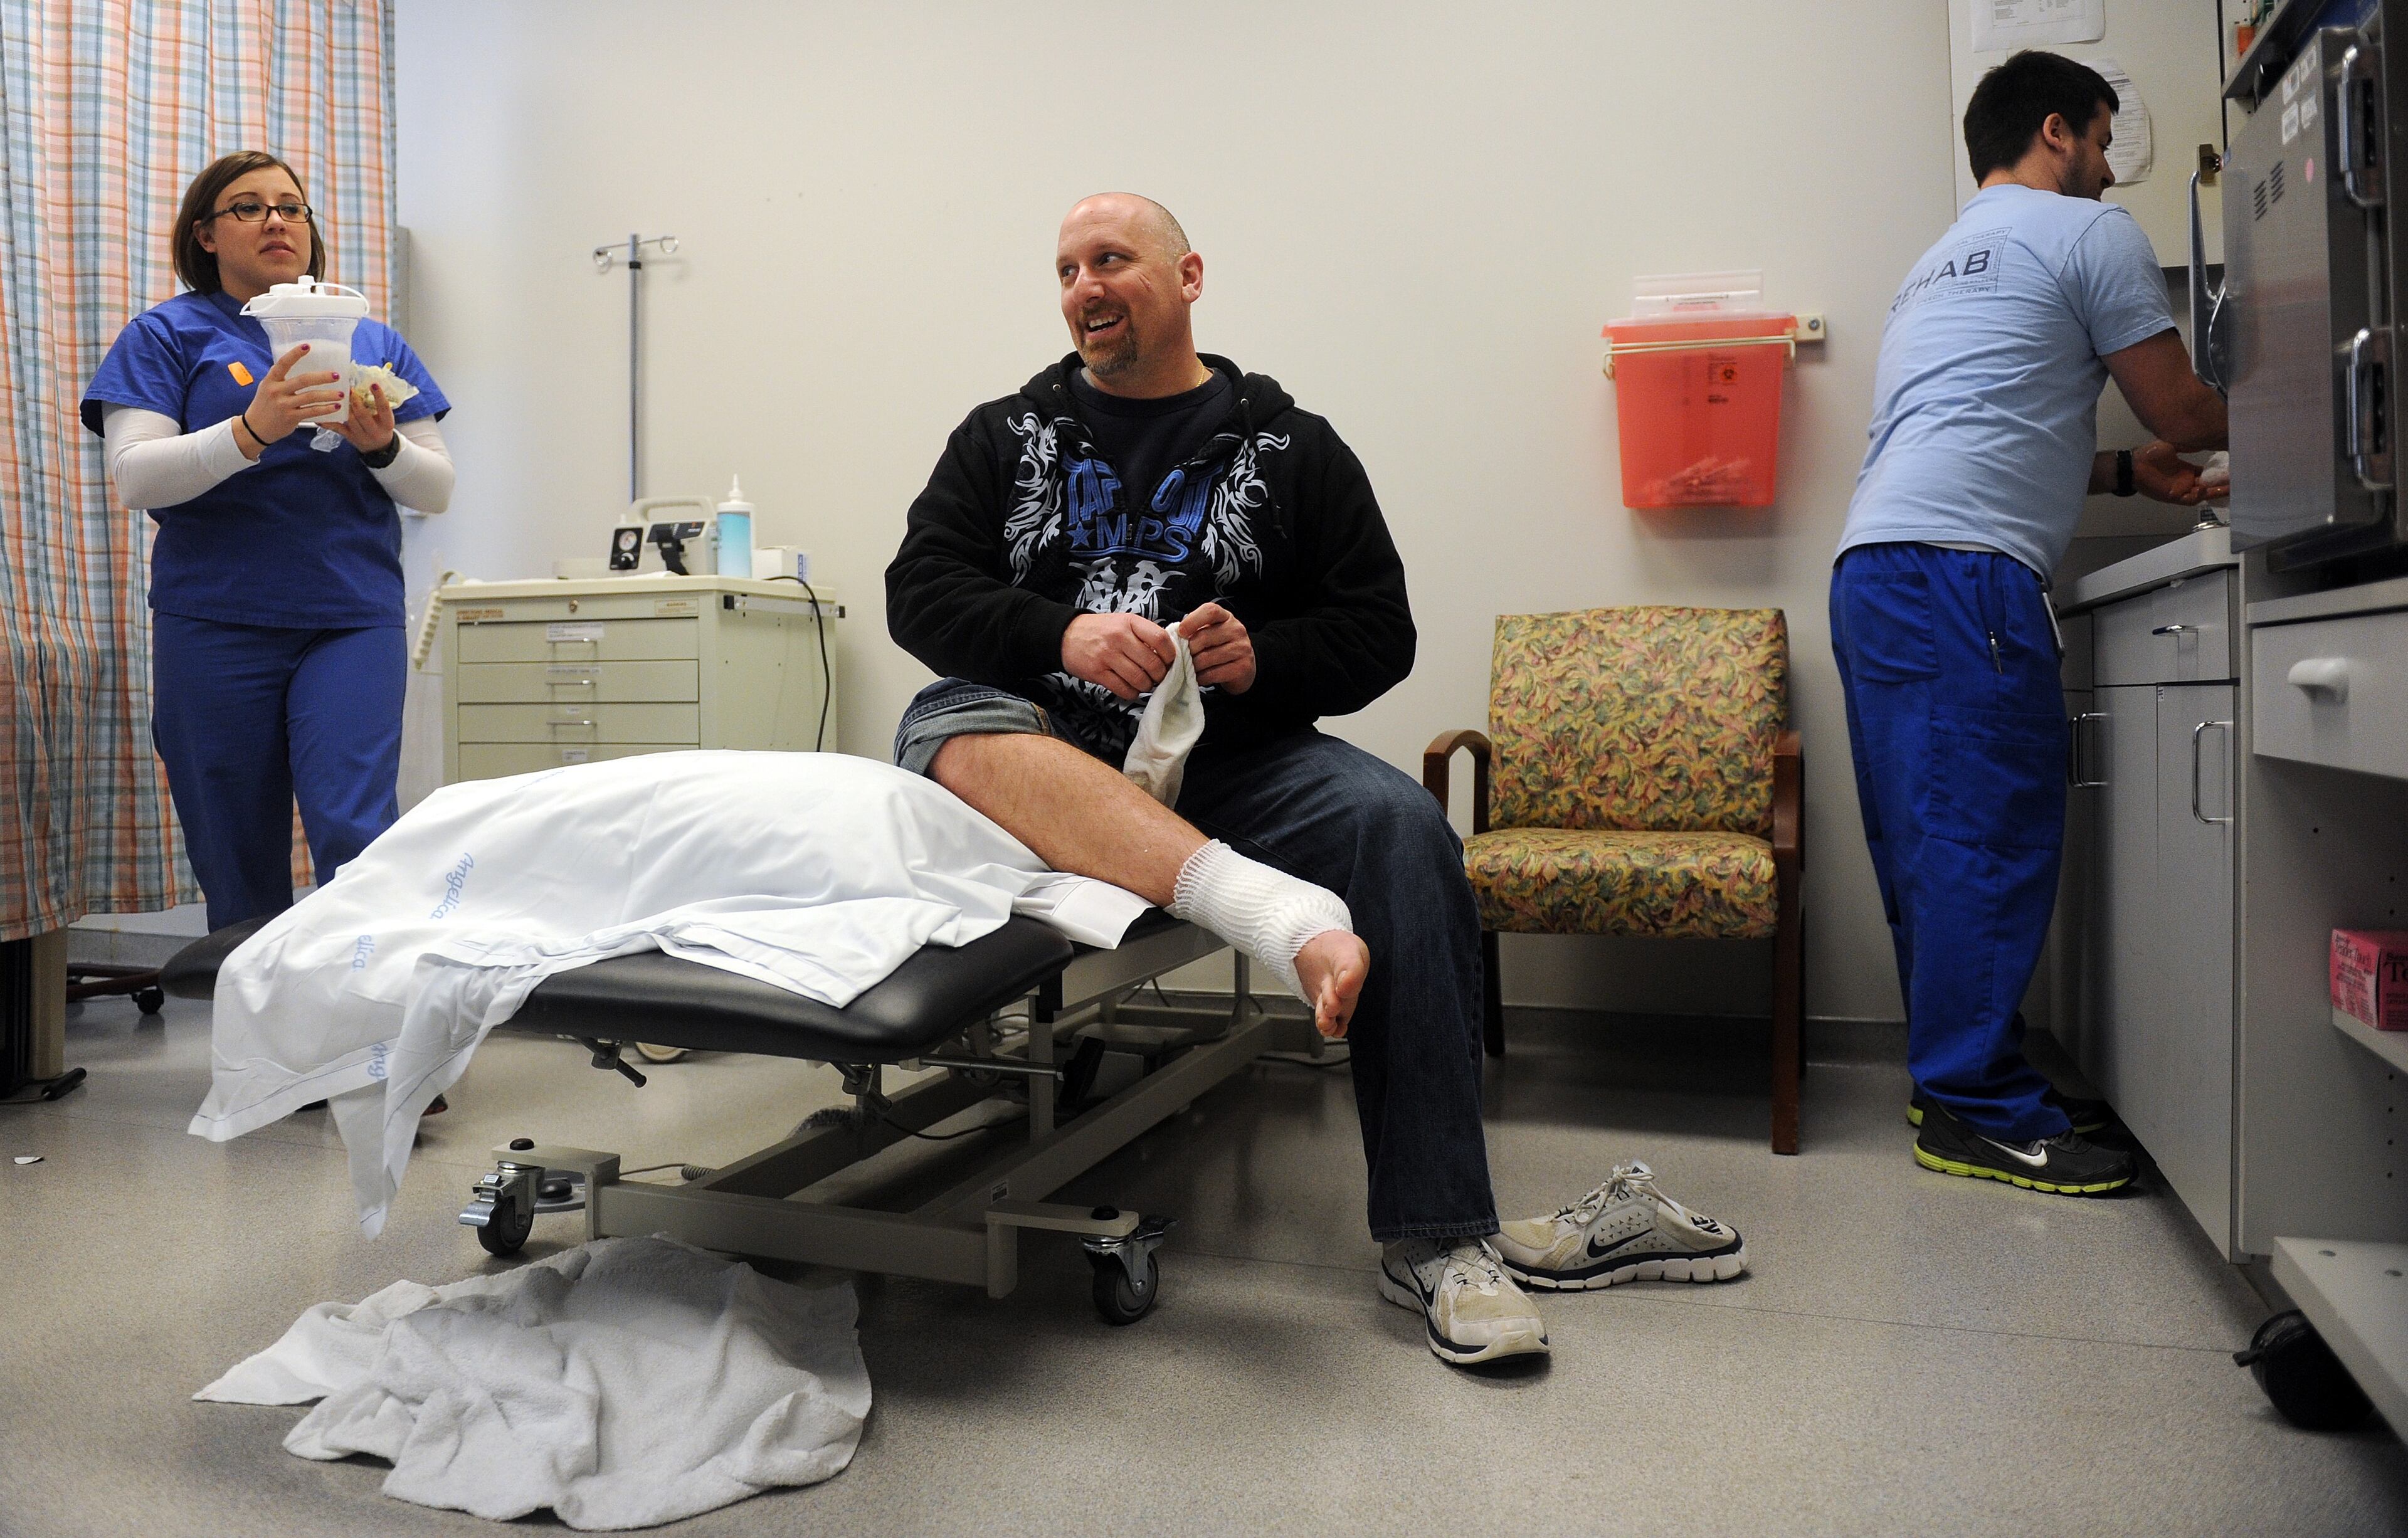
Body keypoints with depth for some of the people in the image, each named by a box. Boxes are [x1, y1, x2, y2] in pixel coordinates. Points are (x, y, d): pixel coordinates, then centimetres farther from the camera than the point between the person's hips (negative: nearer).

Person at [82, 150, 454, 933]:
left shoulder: (373, 341, 15)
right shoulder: (168, 335, 7)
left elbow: (437, 489, 12)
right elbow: (135, 477, -5)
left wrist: (383, 444, -9)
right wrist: (253, 430, -20)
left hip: (353, 621, 1)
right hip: (216, 626, -1)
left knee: (355, 834, -14)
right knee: (238, 870, 3)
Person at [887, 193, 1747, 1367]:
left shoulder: (1289, 448, 13)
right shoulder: (1009, 435, 16)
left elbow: (1379, 635, 8)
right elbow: (918, 591, 3)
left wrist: (1262, 659, -12)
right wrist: (1062, 634, -15)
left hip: (1225, 759, 0)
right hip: (1048, 756, 1)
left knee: (1399, 825, -28)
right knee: (950, 725, -33)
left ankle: (1435, 1236, -25)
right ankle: (1279, 915, -49)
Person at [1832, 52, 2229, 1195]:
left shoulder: (1942, 261, 32)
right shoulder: (2087, 231, 5)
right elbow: (2185, 414, 7)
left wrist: (2128, 474, 34)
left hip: (1874, 571, 9)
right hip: (1958, 573, -9)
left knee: (1938, 844, 10)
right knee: (1992, 837, -8)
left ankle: (1954, 1077, 16)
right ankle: (1978, 1111, -4)